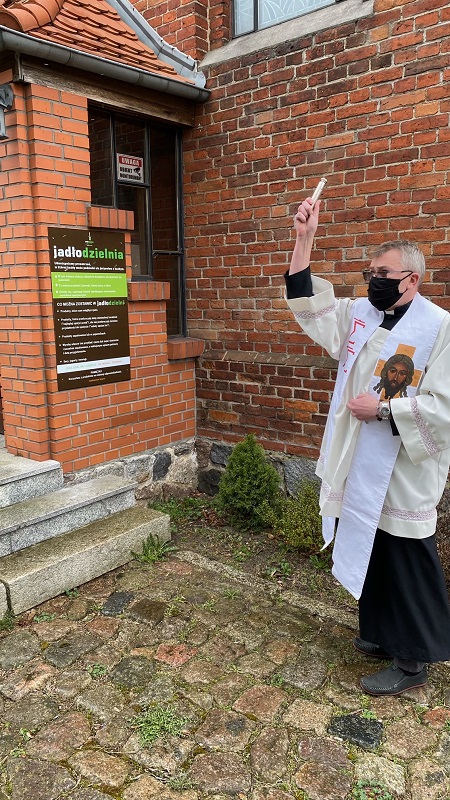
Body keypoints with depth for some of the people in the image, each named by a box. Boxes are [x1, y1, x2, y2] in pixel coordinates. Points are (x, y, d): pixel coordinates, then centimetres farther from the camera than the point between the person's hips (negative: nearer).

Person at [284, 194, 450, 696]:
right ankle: (380, 635, 41)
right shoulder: (359, 315, 7)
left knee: (407, 569, 7)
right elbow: (308, 304, 4)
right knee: (366, 555, 20)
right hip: (357, 471, 7)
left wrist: (384, 410, -19)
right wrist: (303, 240, -3)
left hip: (403, 479, -7)